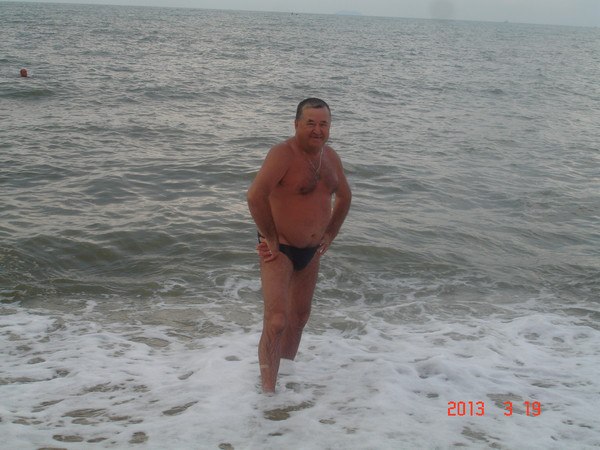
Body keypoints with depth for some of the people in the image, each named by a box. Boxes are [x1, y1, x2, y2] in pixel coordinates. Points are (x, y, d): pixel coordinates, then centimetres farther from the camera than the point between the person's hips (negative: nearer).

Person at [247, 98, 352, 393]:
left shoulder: (330, 157, 5)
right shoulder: (283, 154, -20)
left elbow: (344, 196, 21)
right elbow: (255, 195, -33)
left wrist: (330, 235, 13)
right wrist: (270, 239, -24)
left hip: (311, 250, 8)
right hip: (279, 250, -8)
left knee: (300, 315, 19)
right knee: (277, 321, -15)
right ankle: (268, 389, -4)